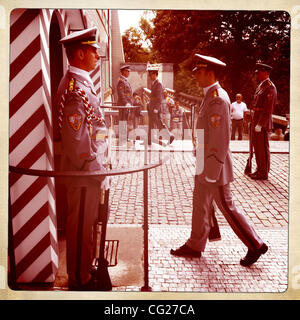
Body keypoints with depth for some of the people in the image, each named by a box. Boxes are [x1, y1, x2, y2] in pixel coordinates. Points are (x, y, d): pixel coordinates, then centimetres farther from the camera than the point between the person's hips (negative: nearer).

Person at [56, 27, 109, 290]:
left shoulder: (81, 82, 13)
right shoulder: (74, 86, -19)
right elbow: (76, 136, -24)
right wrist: (92, 169, -17)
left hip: (90, 170, 10)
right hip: (85, 172, -10)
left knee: (85, 224, 21)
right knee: (81, 226, 3)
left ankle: (84, 270, 37)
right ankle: (81, 281, 18)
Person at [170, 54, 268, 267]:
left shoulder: (218, 100, -22)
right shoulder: (211, 95, 10)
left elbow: (221, 140, -24)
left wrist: (212, 173, -22)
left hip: (214, 164, -10)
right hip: (205, 163, 10)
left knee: (227, 207, 3)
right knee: (200, 204, 15)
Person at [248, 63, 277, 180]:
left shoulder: (270, 87, -14)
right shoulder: (261, 86, 17)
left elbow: (268, 109, -19)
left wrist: (260, 124, -21)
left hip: (263, 123, -10)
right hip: (256, 122, 10)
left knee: (263, 148, -3)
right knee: (257, 147, 15)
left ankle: (263, 174, 5)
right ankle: (259, 170, 26)